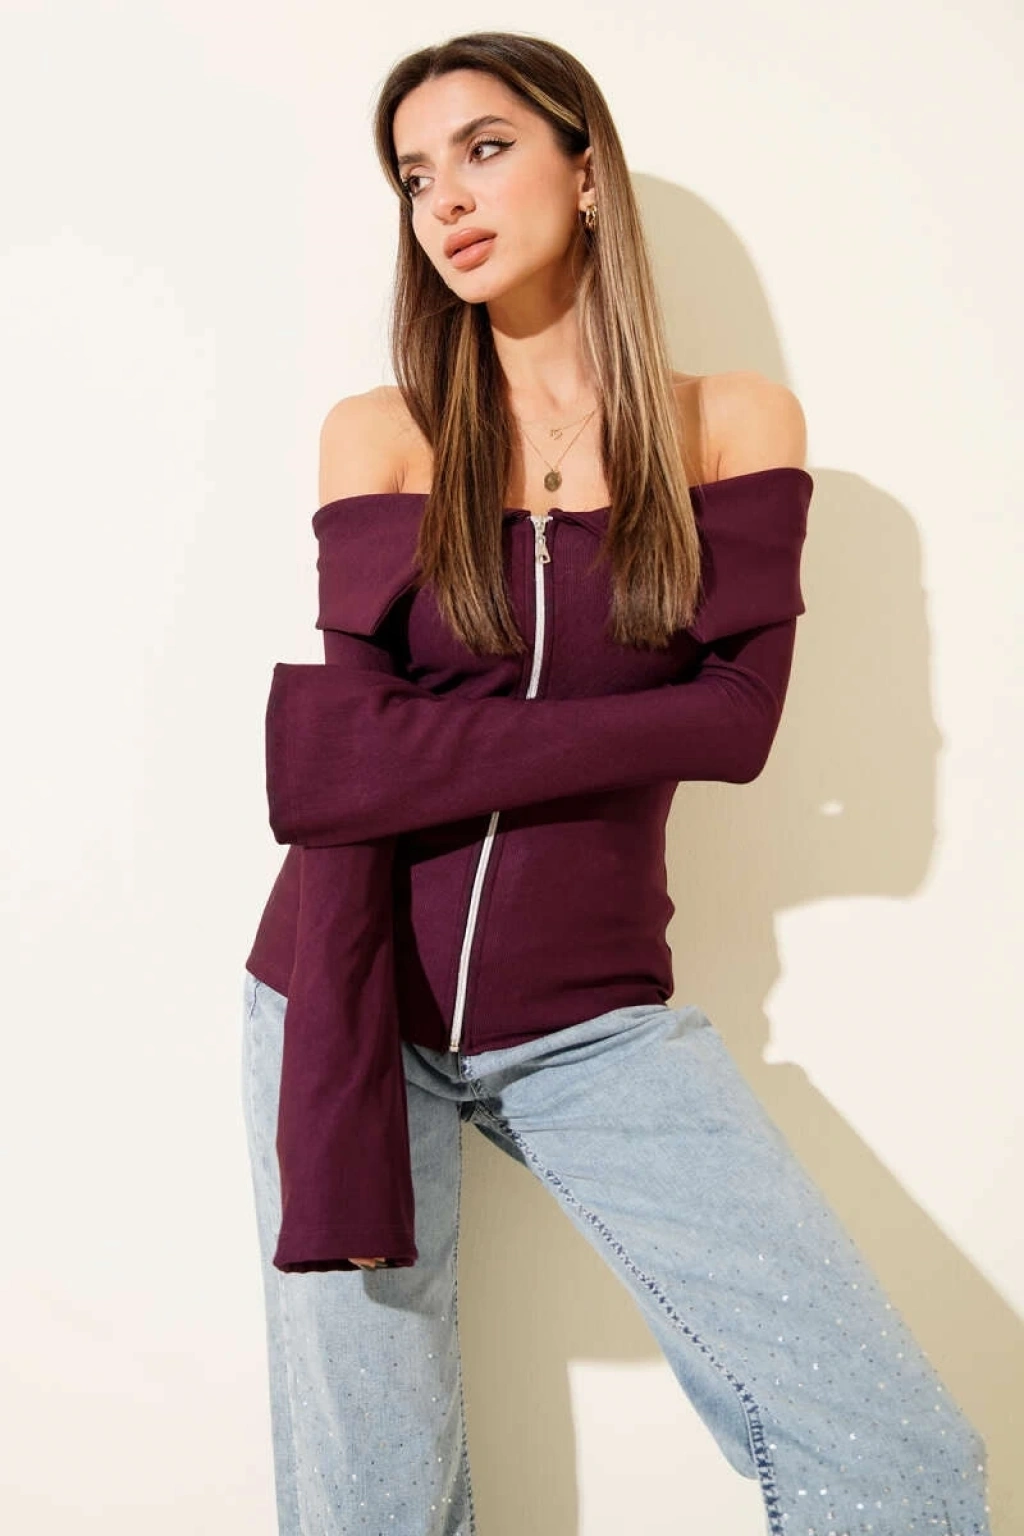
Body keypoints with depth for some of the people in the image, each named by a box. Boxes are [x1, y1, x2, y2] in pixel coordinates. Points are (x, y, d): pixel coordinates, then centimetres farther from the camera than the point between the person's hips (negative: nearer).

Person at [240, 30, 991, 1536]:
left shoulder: (734, 425, 3)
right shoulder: (379, 436, 0)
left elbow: (737, 717, -10)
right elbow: (352, 774, -10)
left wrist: (420, 739, -15)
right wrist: (338, 1138, -16)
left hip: (593, 1020, 1)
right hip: (355, 1004, 0)